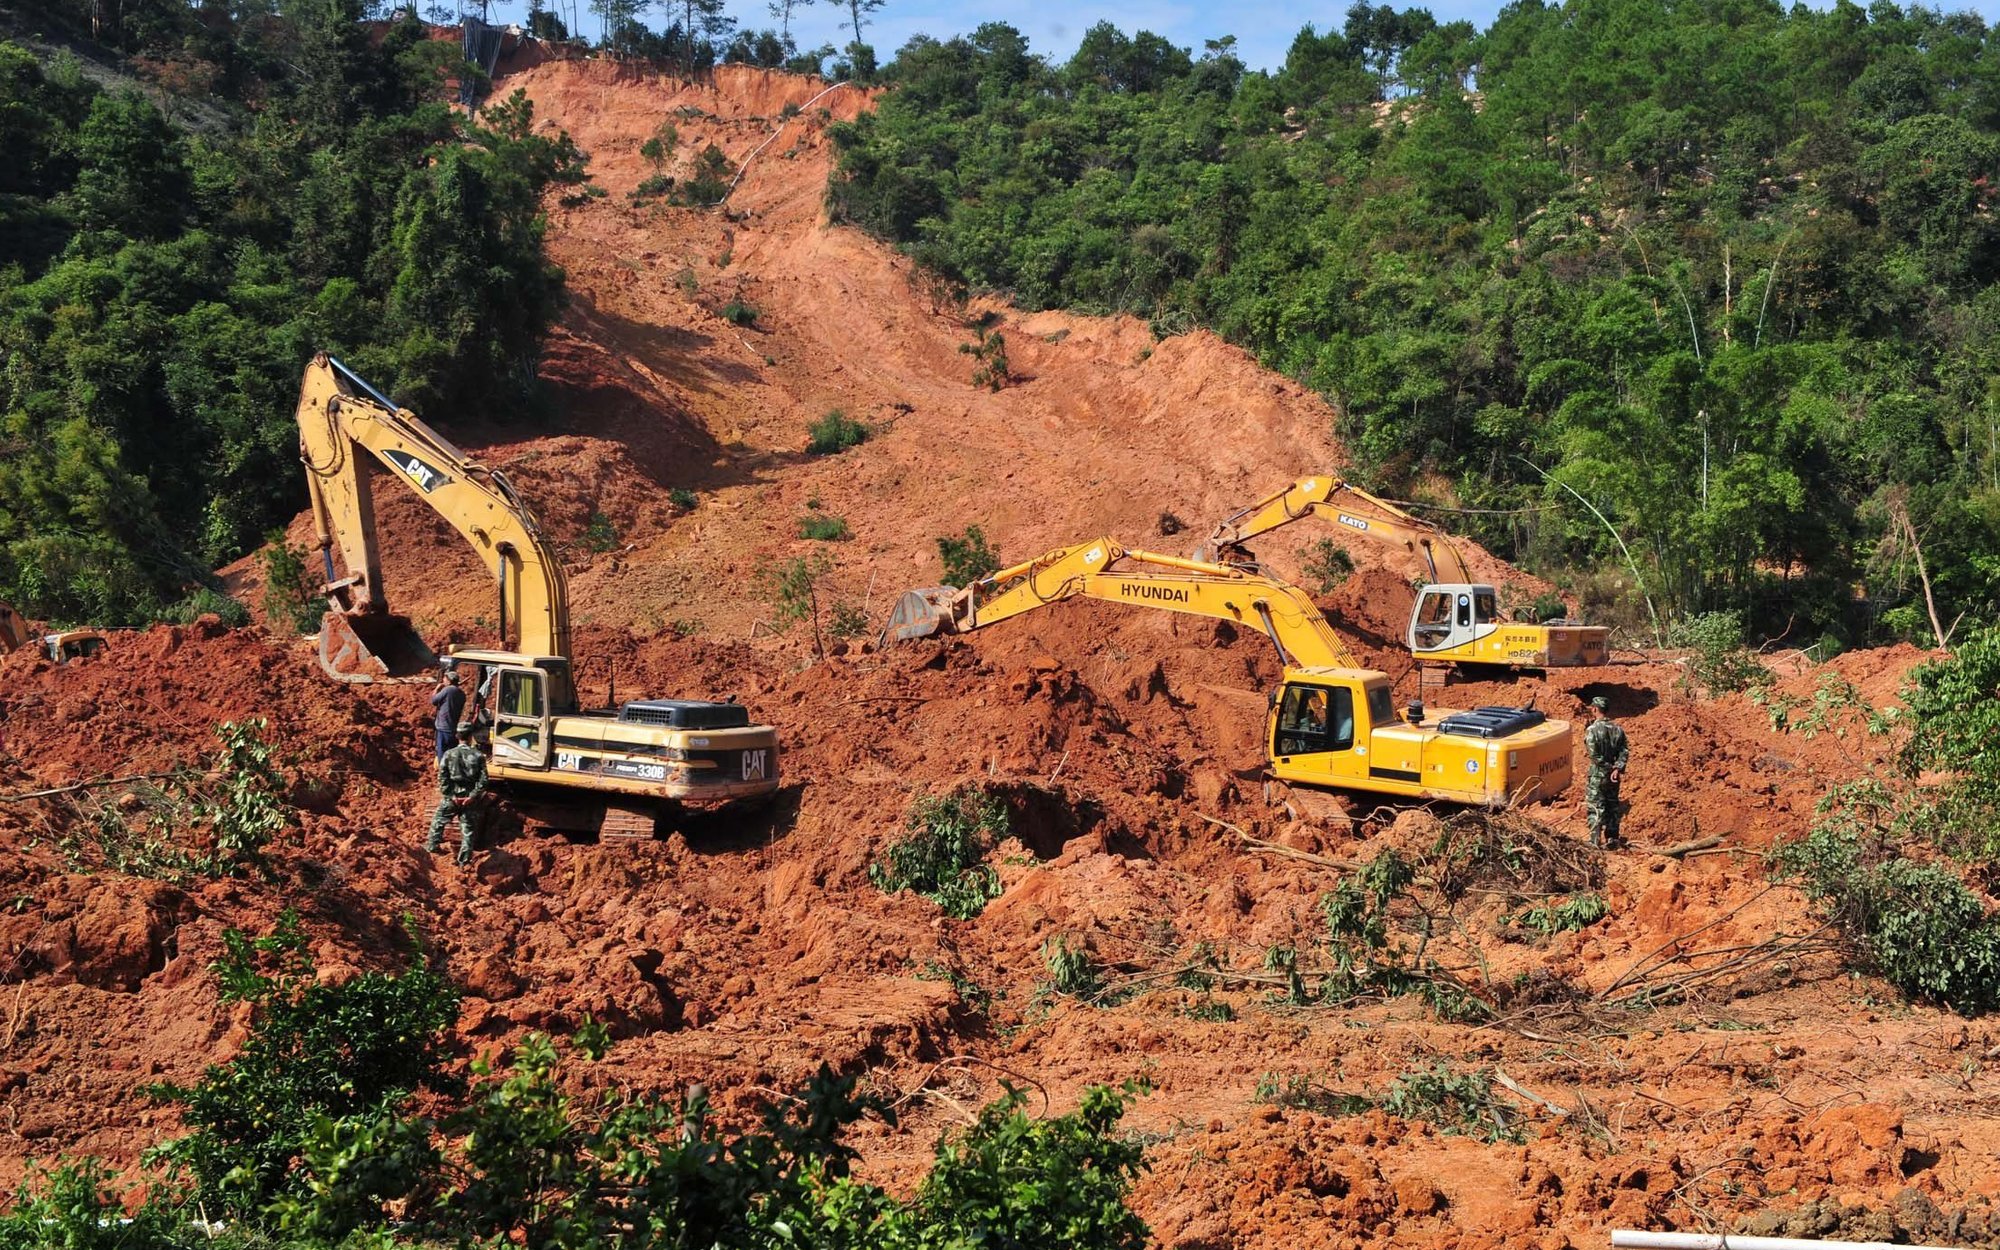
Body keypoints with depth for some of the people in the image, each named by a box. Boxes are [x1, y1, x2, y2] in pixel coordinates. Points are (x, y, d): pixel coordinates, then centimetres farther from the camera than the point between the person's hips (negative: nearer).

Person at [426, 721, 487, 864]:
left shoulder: (449, 754, -9)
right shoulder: (478, 756, -7)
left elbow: (442, 778, -11)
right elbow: (483, 780, -11)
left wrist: (451, 796, -7)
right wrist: (472, 796, -9)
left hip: (451, 798, -1)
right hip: (469, 798, 1)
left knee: (438, 820, 22)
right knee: (467, 827, 10)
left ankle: (432, 845, 31)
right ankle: (465, 859, 13)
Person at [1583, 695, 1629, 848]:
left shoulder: (1592, 730, -16)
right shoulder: (1618, 729, 2)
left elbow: (1593, 755, -20)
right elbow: (1625, 751, -3)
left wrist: (1607, 766, -8)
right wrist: (1618, 768, -11)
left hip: (1597, 775, -6)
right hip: (1614, 776, 6)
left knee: (1595, 808, 2)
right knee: (1613, 806, 16)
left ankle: (1596, 841, 1)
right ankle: (1612, 838, 21)